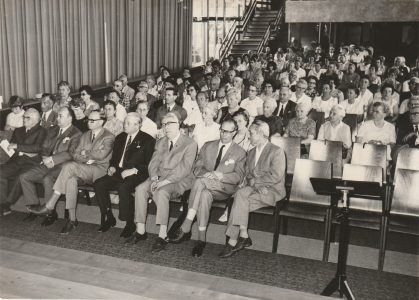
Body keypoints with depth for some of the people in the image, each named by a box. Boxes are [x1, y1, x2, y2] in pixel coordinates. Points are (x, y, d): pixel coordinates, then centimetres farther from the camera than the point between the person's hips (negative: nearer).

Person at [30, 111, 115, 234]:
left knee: (69, 166, -30)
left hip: (99, 170, -5)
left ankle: (50, 205, -26)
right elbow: (75, 155, 14)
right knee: (71, 180, -31)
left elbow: (101, 155, -16)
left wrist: (85, 152, -2)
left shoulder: (109, 137, 1)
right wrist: (87, 159, -6)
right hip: (83, 171, 6)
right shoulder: (85, 135, 22)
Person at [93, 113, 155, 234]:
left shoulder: (148, 140, 1)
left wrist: (133, 170, -19)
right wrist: (112, 167, 4)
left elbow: (148, 163, -6)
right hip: (118, 172, 6)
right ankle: (109, 218, -4)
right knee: (98, 184, -18)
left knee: (123, 187, -35)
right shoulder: (120, 138, 21)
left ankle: (130, 223, -19)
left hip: (135, 174, -6)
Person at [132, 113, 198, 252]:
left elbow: (184, 169, -15)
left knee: (161, 192, -35)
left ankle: (162, 236, -31)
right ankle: (140, 231, -14)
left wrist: (165, 181, -23)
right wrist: (154, 178, -11)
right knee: (140, 189, -21)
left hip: (179, 180, -6)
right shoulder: (160, 142, 16)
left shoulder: (190, 144, -6)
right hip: (159, 177, 6)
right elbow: (153, 163, 11)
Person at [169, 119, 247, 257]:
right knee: (205, 195, -36)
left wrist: (221, 176, -18)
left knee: (200, 182, -33)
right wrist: (206, 174, -12)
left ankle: (185, 228, -32)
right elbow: (197, 167, 11)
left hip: (224, 189, -2)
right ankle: (201, 239, -33)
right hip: (206, 187, 3)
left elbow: (238, 176, -1)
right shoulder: (208, 146, 19)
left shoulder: (240, 153, 11)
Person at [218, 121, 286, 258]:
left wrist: (255, 181, -10)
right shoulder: (251, 153, 20)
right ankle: (243, 236, -25)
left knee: (240, 195, -28)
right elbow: (247, 175, 14)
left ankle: (233, 241, -26)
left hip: (273, 191, -6)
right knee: (241, 194, -27)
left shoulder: (277, 151, -4)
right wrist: (251, 184, -8)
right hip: (253, 188, 6)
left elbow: (276, 177, -15)